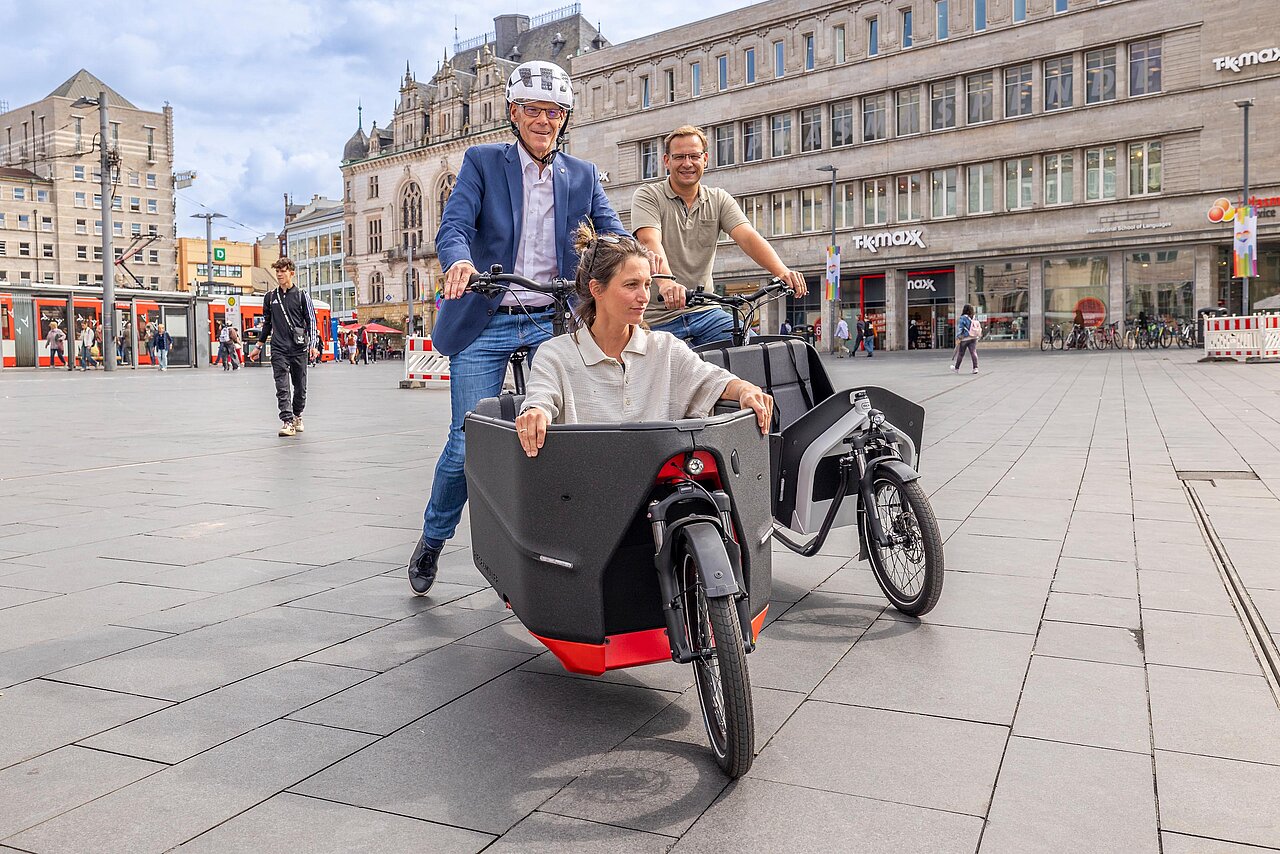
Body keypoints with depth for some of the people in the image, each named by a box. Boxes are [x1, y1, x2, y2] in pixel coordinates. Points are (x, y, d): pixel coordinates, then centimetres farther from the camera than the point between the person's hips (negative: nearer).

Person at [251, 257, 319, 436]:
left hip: (299, 348, -1)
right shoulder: (270, 297, 11)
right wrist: (259, 346, 19)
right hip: (278, 349, 1)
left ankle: (297, 417, 28)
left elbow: (311, 321, 2)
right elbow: (267, 323, 19)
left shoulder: (302, 296, 3)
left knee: (300, 386, 7)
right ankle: (287, 422, -13)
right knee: (282, 387, -9)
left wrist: (313, 345, -9)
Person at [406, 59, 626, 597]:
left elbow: (613, 235, 2)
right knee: (469, 444, -3)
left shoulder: (582, 176, 11)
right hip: (484, 325, -2)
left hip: (551, 325, 3)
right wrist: (460, 261, -33)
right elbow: (453, 226, -9)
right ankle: (432, 540, 22)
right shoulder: (482, 162, 3)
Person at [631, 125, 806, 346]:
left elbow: (747, 237, -6)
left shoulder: (719, 200, 9)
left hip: (705, 311, 3)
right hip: (659, 318, -3)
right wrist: (665, 281, -41)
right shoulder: (648, 196, -2)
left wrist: (782, 271, -25)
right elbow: (650, 241, -20)